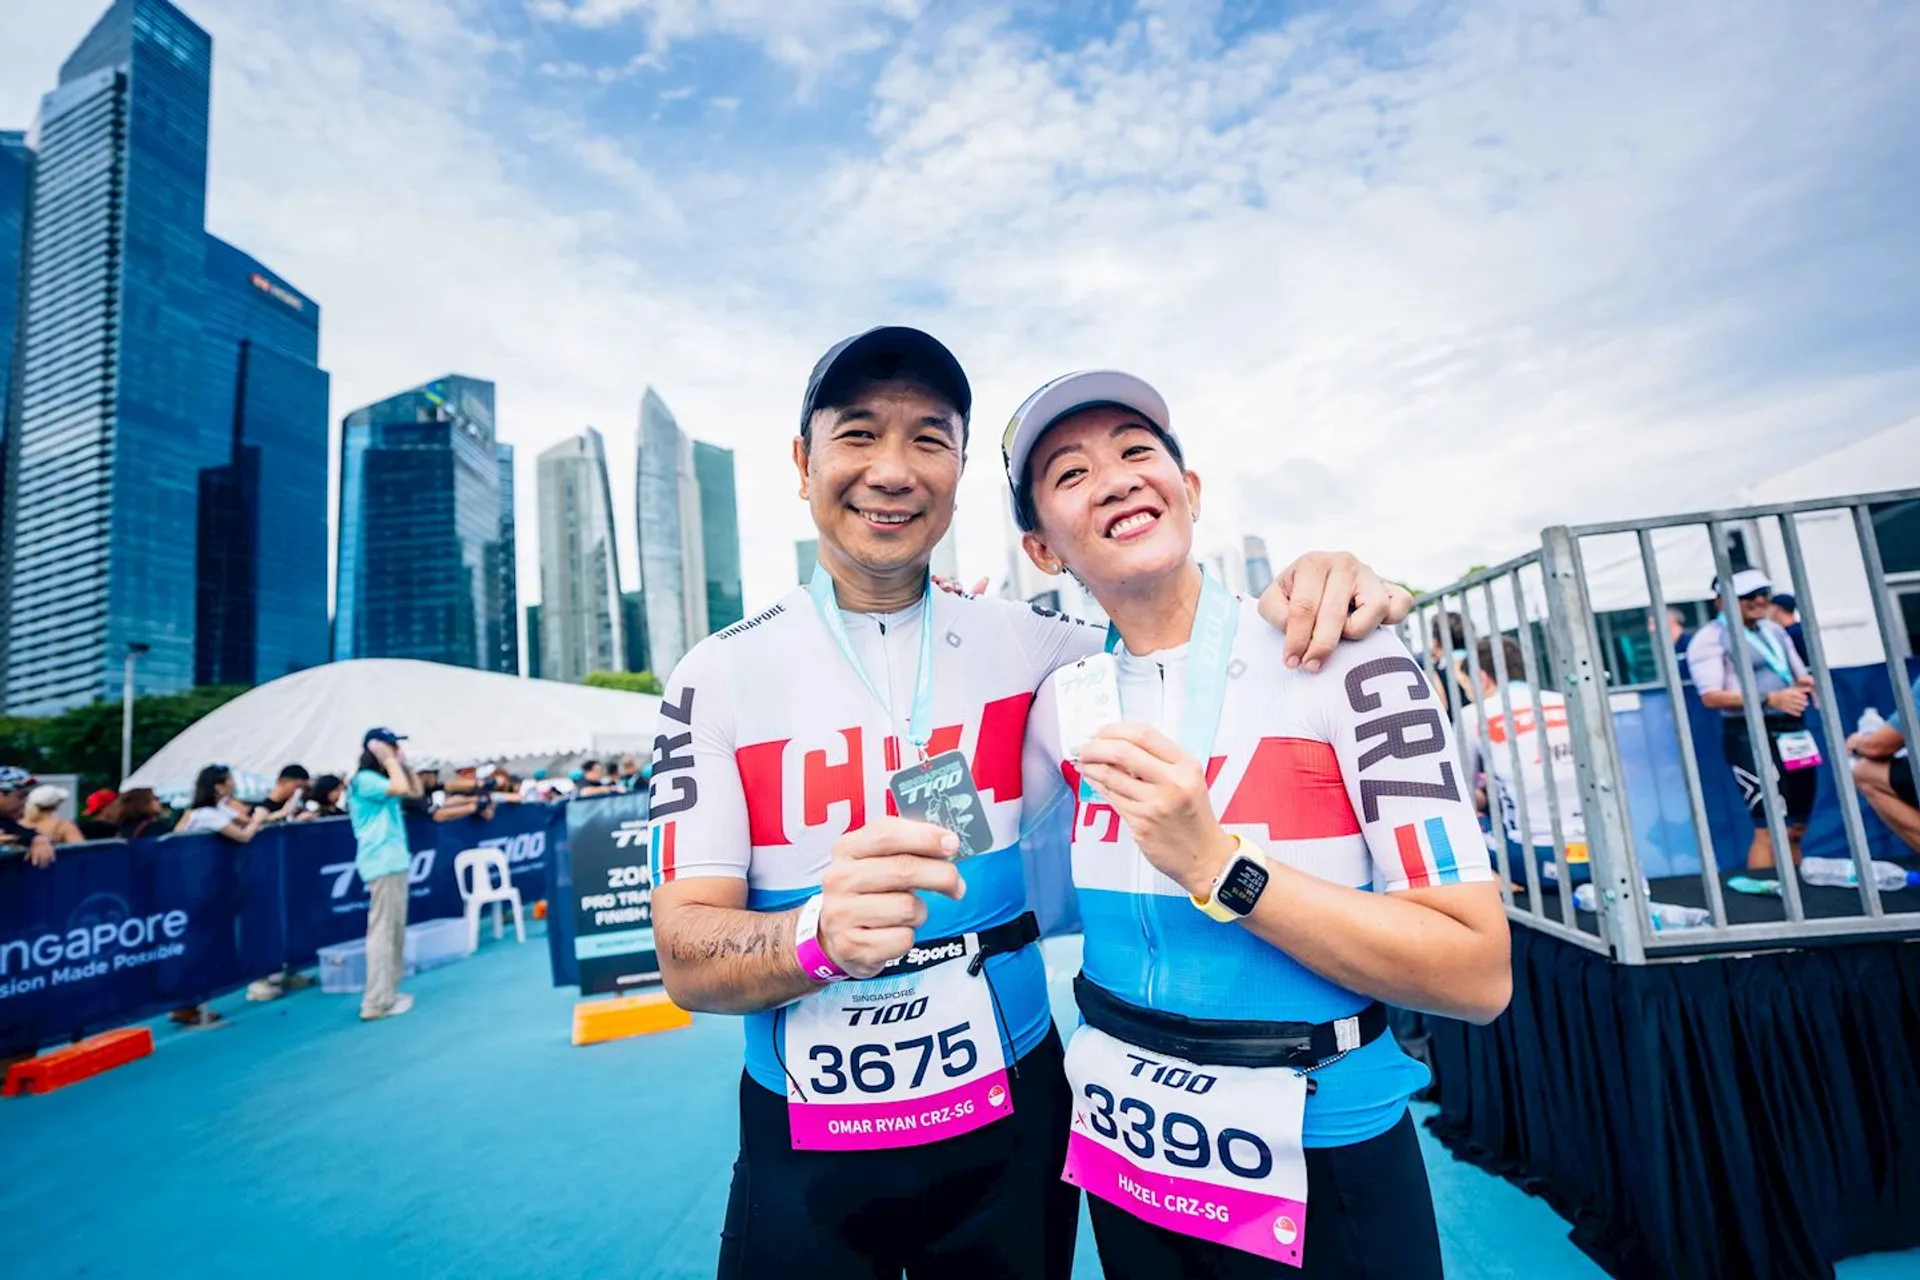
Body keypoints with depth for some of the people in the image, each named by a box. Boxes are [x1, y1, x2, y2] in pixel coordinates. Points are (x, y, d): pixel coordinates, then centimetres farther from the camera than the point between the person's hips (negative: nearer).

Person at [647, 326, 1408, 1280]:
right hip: (807, 1151, -1)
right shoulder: (718, 675, -11)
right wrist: (823, 934, -37)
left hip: (1015, 1120, 2)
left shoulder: (1026, 645, -7)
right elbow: (688, 959, -14)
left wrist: (1304, 598, -19)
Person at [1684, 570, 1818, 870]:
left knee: (1795, 829, 14)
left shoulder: (1775, 630, 16)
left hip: (1793, 733, 8)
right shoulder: (1711, 638, -8)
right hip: (1751, 737, -8)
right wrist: (1769, 699, -26)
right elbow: (1711, 696, -18)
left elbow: (1801, 677, 25)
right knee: (1769, 829, -11)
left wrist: (1809, 685, 2)